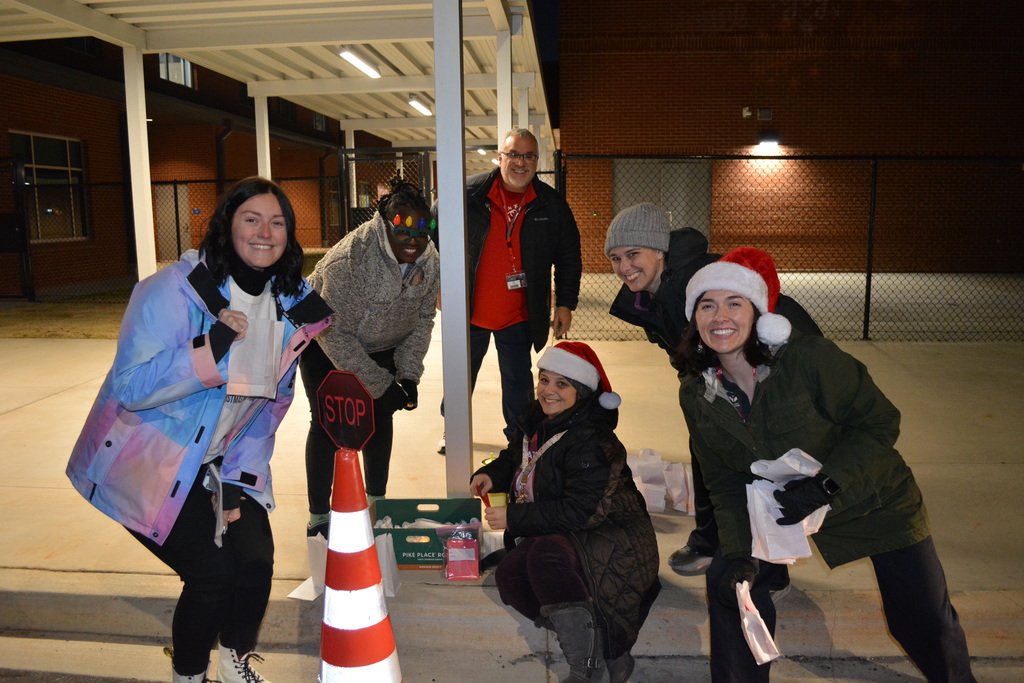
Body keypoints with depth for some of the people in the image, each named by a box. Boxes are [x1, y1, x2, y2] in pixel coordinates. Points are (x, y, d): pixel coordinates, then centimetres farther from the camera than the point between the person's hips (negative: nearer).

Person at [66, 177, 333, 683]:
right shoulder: (174, 289, -21)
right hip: (148, 466, -5)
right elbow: (130, 386, -25)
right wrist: (208, 351, -37)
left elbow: (269, 403, 6)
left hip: (220, 466, 5)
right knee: (213, 572, -12)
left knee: (257, 559, -7)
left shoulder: (291, 304, -1)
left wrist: (239, 477, 0)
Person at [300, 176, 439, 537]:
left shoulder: (428, 261, -17)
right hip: (324, 343, -5)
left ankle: (377, 501, 25)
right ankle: (319, 518, 7)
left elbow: (422, 320, -5)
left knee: (380, 419, 7)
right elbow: (335, 335, -32)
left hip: (380, 347, 5)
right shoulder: (350, 258, -36)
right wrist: (381, 386, -30)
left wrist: (408, 374, -16)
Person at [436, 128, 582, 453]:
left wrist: (565, 303, -1)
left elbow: (569, 258, 3)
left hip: (519, 316, 0)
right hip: (470, 310, 0)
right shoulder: (468, 193, -8)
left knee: (518, 381, 11)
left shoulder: (552, 204, -3)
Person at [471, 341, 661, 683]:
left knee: (545, 555, -36)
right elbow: (515, 459, 24)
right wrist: (491, 474, 0)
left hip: (611, 537, -9)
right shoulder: (535, 419, 5)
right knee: (508, 577, -15)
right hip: (554, 535, 9)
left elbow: (582, 512, -28)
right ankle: (602, 645, -13)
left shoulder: (592, 443, -23)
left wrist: (514, 517, -25)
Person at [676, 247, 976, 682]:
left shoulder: (809, 358, -27)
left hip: (872, 502, -3)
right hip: (781, 505, 4)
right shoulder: (695, 395, -12)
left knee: (923, 622, 3)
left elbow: (879, 423, -19)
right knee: (727, 581, -5)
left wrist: (827, 485, -30)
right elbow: (725, 483, -4)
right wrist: (740, 555, -15)